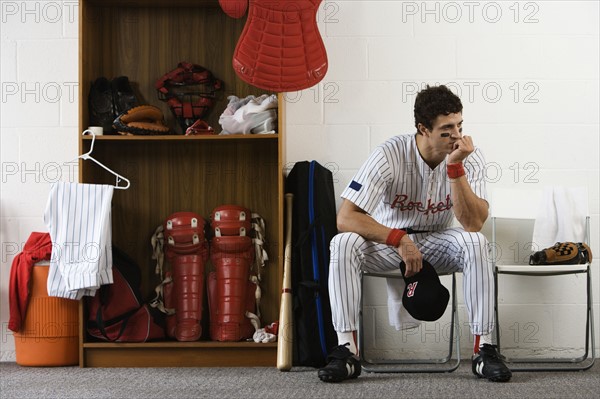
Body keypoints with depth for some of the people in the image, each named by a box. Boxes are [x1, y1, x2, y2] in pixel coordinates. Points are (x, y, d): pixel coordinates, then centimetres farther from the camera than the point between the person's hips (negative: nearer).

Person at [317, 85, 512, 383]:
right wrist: (400, 240, -35)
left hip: (436, 242, 1)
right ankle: (346, 350, -26)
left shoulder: (470, 158, -16)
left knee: (475, 243, -31)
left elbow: (473, 224, -26)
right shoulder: (390, 155, -23)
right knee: (343, 243, -32)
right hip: (386, 241, -1)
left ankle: (483, 349, -25)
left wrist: (455, 167, -34)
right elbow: (345, 217, -27)